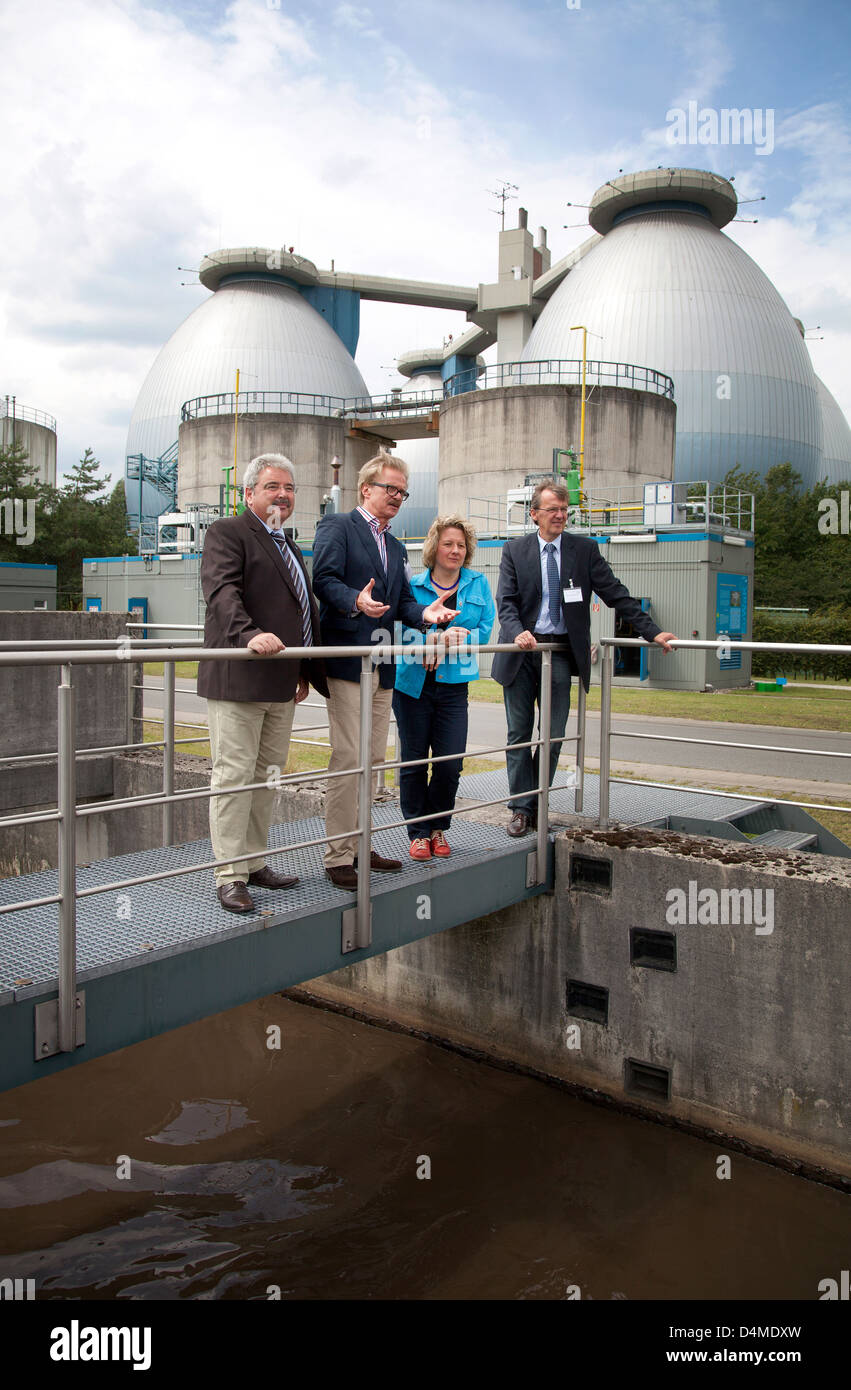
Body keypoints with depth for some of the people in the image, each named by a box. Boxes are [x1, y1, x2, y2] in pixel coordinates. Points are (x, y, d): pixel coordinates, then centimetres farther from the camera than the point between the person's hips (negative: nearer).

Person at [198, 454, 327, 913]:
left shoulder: (289, 546, 23)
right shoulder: (227, 533, -3)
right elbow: (222, 591, -20)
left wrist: (306, 670, 26)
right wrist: (249, 634, -37)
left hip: (281, 684, 8)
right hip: (238, 681, -8)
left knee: (267, 777, 13)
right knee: (234, 777, -4)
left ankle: (254, 863, 24)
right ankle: (229, 875, 3)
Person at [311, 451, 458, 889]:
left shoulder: (396, 547, 25)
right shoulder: (337, 526, 0)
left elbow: (403, 600, 17)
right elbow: (325, 579, -13)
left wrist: (425, 613, -5)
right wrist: (356, 601, -32)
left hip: (382, 666, 8)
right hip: (346, 660, -8)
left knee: (373, 759, 11)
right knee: (348, 757, -11)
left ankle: (358, 845, 22)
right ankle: (338, 857, -3)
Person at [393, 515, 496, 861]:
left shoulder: (478, 584, 9)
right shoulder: (413, 585, 3)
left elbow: (484, 630, 0)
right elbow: (403, 629, -5)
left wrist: (444, 643, -14)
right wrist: (444, 636, -19)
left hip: (453, 686, 1)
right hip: (413, 684, -1)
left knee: (450, 764, -2)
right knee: (414, 761, 4)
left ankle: (439, 829, 20)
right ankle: (418, 832, 18)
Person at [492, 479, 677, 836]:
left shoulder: (585, 549, 6)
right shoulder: (514, 551, 4)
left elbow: (616, 595, 3)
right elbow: (506, 602, -4)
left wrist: (653, 632, -4)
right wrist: (517, 632, -25)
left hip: (561, 654, 1)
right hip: (522, 653, -1)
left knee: (554, 736, 4)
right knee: (519, 733, 4)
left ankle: (538, 805, 16)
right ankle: (521, 808, 13)